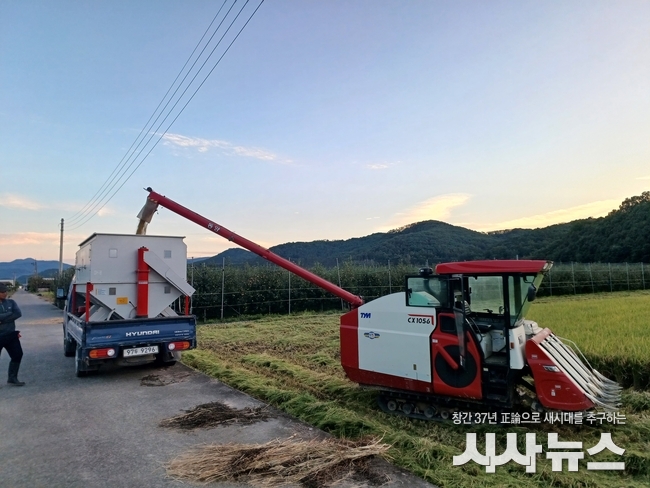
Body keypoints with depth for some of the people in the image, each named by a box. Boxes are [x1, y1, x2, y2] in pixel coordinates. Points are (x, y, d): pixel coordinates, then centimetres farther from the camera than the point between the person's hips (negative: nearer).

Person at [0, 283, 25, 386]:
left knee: (17, 355, 5)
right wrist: (10, 314, -18)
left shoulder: (10, 302, 5)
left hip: (11, 335, 4)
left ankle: (12, 378, 18)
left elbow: (18, 314, -10)